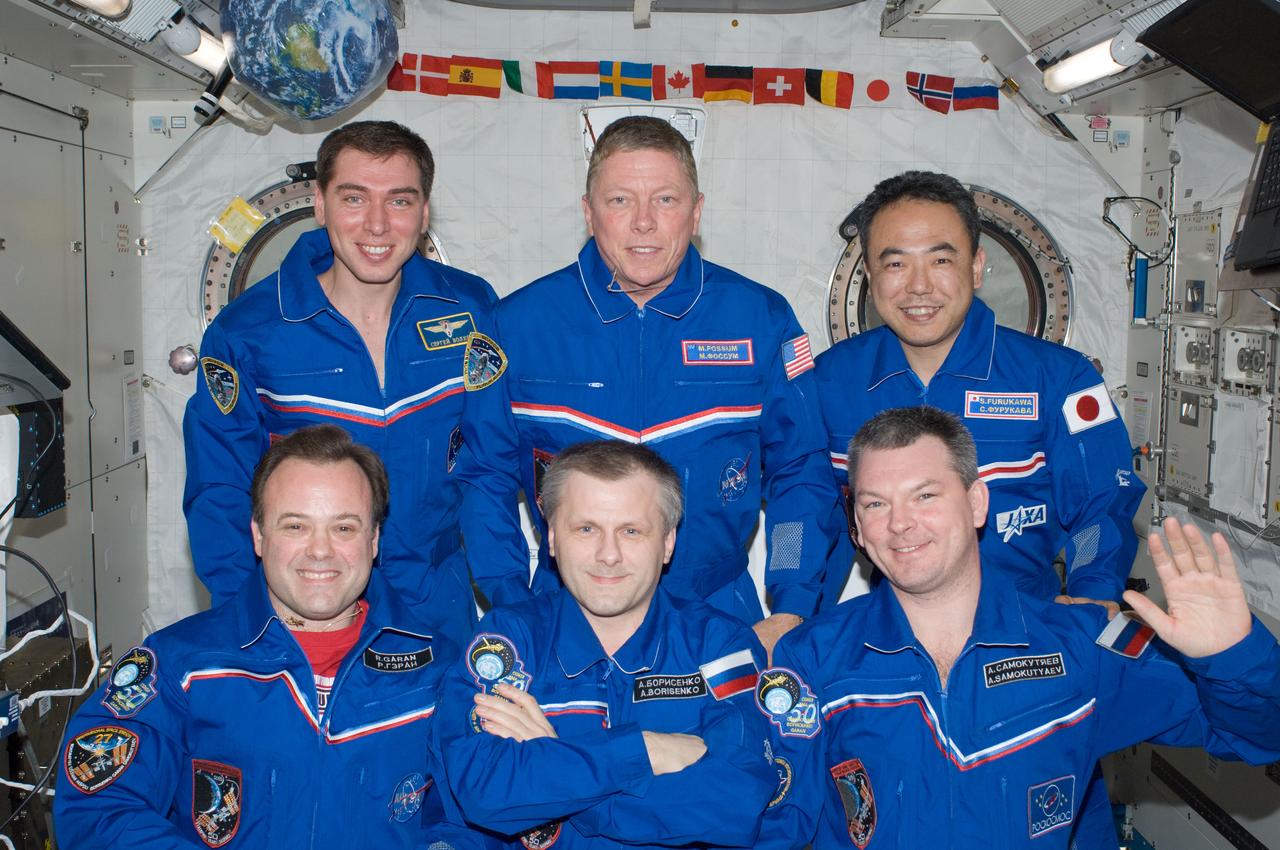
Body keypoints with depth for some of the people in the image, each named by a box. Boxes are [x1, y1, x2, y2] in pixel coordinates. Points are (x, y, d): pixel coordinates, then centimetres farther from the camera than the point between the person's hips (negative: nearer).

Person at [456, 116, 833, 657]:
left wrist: (791, 614, -3)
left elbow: (801, 474, 5)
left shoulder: (761, 318, -1)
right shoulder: (520, 322, -2)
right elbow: (485, 478, 4)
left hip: (720, 618, 0)